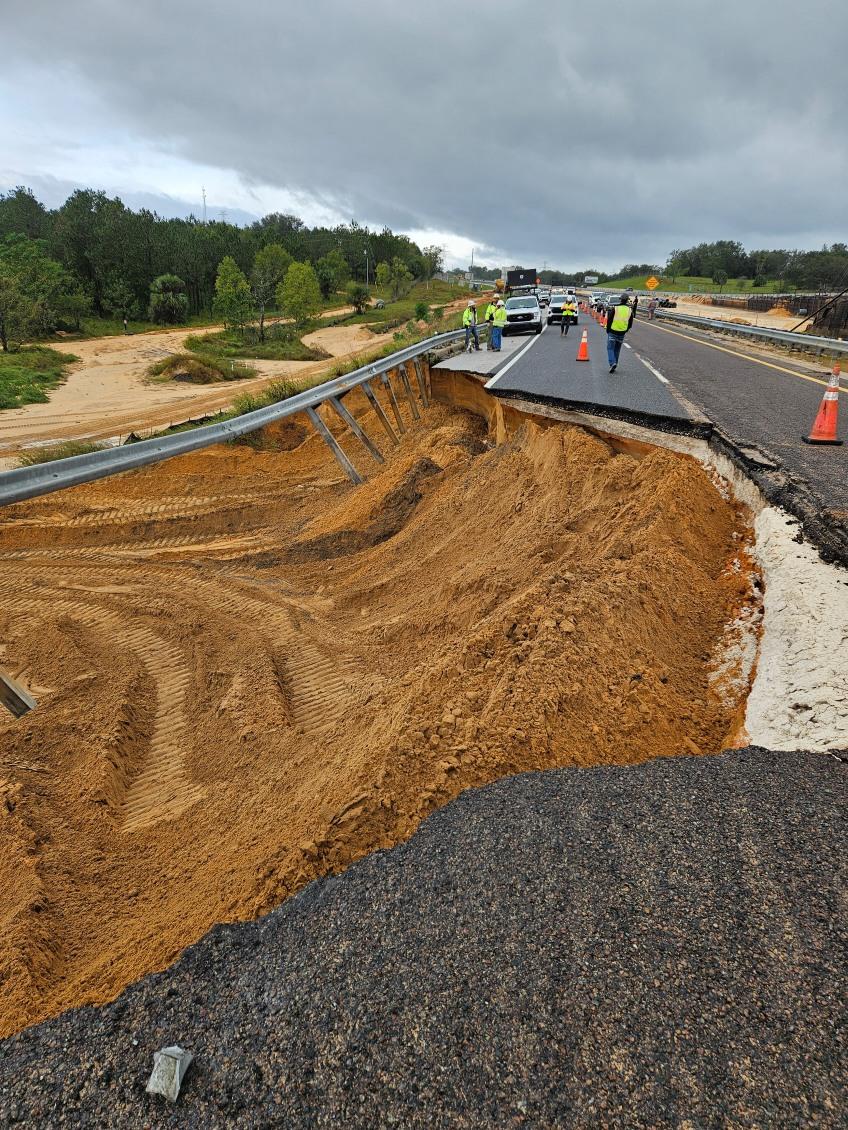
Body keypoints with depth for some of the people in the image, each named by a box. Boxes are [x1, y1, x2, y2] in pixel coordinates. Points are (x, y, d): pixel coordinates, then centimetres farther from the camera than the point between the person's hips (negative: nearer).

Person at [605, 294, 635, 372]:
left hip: (613, 331, -4)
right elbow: (630, 323, 8)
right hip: (622, 333, 4)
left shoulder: (614, 308, -10)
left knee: (610, 348, 1)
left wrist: (608, 329, 5)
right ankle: (614, 364, 20)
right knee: (617, 349, 16)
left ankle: (612, 363, -19)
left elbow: (609, 320, -8)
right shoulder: (630, 310, 3)